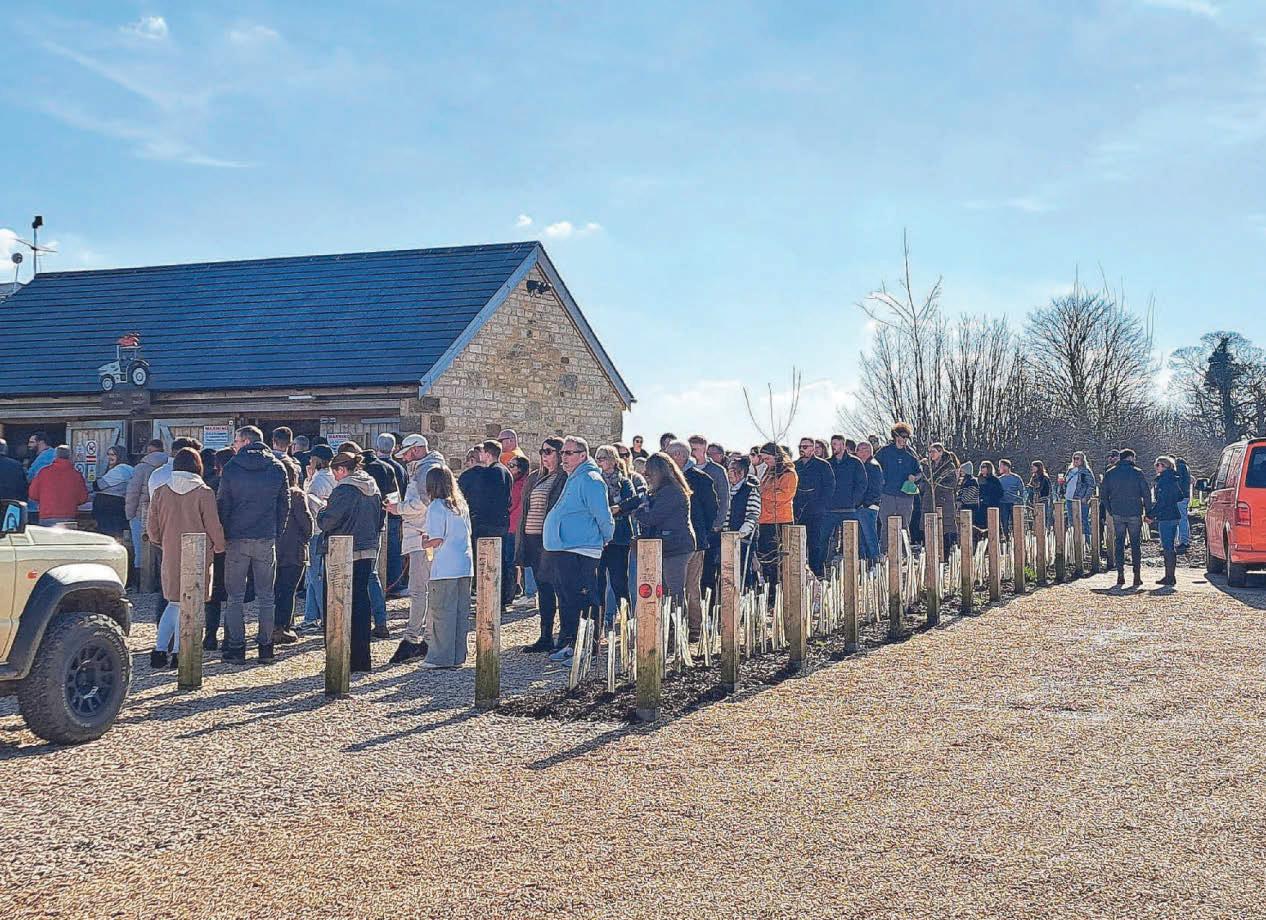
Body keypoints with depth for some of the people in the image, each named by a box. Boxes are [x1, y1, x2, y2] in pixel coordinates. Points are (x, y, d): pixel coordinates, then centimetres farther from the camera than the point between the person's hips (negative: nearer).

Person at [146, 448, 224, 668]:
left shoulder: (161, 492, 2)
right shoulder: (204, 492, -8)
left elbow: (152, 526, 7)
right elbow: (213, 526, -5)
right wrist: (218, 547, 11)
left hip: (170, 556, 3)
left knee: (174, 603, 15)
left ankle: (159, 650, 8)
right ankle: (179, 652, 3)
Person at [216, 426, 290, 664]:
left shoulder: (232, 467, -4)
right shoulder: (277, 468, 3)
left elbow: (222, 504, -2)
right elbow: (284, 505, 6)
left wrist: (223, 536, 6)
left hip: (236, 539, -2)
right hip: (267, 539, 2)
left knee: (236, 597, 5)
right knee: (266, 597, 8)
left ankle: (236, 648, 3)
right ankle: (266, 648, 7)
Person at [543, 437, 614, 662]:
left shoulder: (589, 480, -14)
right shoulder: (573, 479, 18)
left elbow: (603, 516, -18)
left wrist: (607, 538, -4)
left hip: (580, 551, -10)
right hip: (564, 550, 10)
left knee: (580, 601, -8)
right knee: (567, 600, 15)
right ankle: (568, 645, 24)